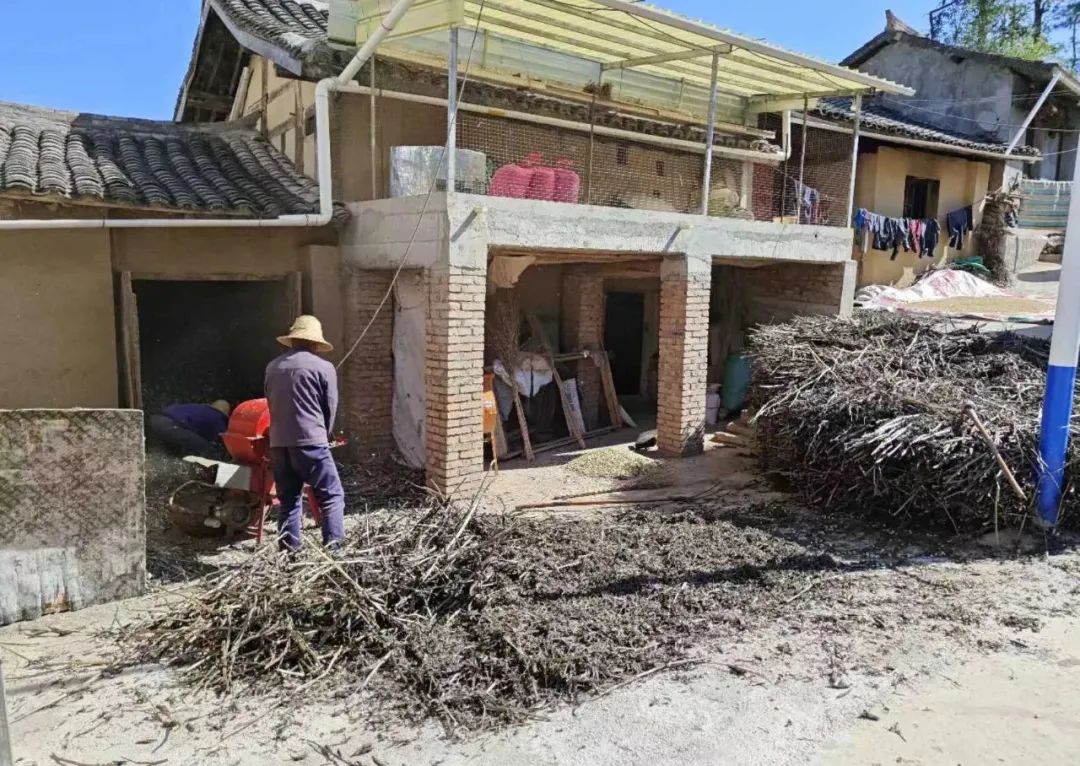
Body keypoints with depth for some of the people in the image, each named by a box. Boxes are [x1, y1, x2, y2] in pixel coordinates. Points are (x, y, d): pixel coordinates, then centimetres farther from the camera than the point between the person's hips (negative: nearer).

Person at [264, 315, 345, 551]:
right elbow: (330, 409, 4)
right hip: (310, 442, -5)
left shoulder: (272, 367, 15)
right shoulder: (324, 368, 0)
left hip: (278, 443, 5)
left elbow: (271, 404, 18)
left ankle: (289, 552, 13)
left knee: (288, 500, 13)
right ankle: (333, 549, -7)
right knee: (332, 497, 1)